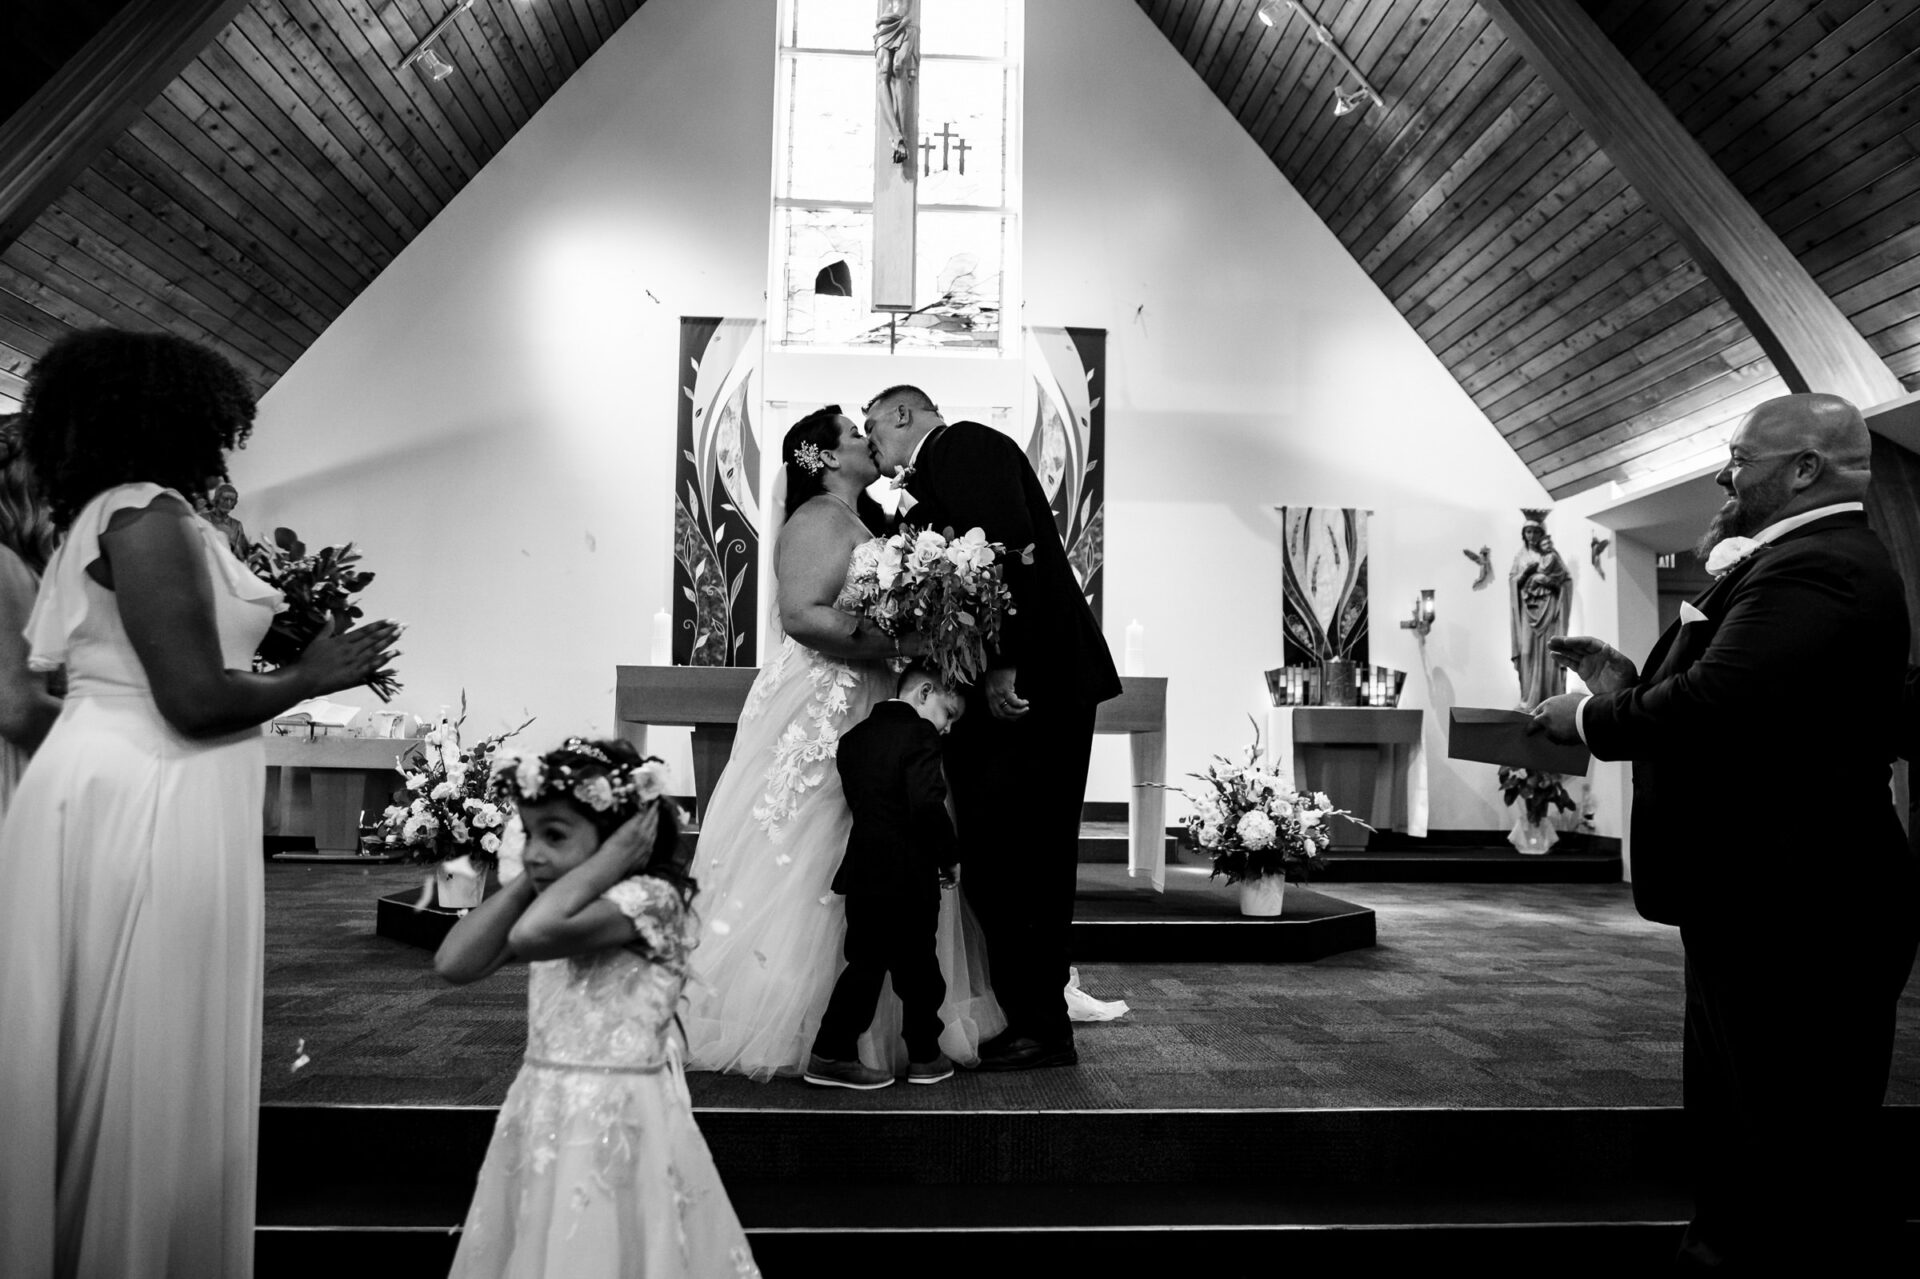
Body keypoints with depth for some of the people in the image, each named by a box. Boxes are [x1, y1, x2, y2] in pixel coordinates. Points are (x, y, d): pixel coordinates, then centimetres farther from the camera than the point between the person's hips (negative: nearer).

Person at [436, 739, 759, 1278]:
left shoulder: (650, 897, -17)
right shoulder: (551, 904, 7)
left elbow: (534, 934, -32)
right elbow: (454, 965, -2)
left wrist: (615, 854, -23)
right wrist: (523, 881, -2)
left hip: (616, 1122, -7)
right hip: (542, 1117, 7)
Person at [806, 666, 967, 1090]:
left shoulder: (855, 736, 13)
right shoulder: (920, 735, -11)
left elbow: (857, 801, 15)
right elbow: (927, 805, -22)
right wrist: (948, 854, -9)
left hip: (862, 872, 7)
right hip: (908, 877, -7)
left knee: (865, 964, 12)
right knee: (917, 967, 7)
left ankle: (831, 1054, 10)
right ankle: (925, 1057, 19)